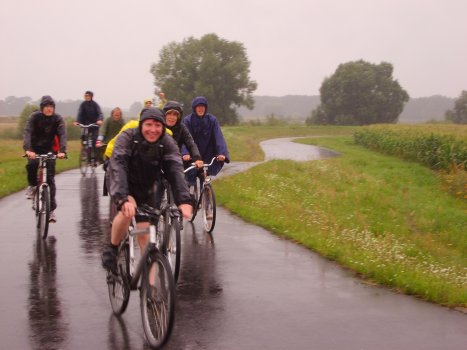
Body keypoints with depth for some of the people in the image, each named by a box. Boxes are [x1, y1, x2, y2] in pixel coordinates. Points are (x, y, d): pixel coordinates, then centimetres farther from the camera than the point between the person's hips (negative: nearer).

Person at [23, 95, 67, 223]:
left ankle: (51, 209, -2)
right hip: (34, 149, -1)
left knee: (50, 178, -7)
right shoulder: (35, 117, -12)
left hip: (49, 151, 1)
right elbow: (27, 133, -23)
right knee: (32, 164, -33)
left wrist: (62, 151, -40)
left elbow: (62, 135, -22)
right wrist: (28, 149, -41)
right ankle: (32, 186, -4)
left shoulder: (58, 119, -10)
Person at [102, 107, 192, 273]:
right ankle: (112, 249, -10)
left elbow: (176, 171, -32)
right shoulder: (127, 138, -28)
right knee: (128, 209, -34)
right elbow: (118, 167, -41)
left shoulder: (167, 143, -21)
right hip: (122, 184, -3)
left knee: (145, 234, -3)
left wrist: (184, 200, -50)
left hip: (145, 188, 3)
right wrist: (123, 199, -57)